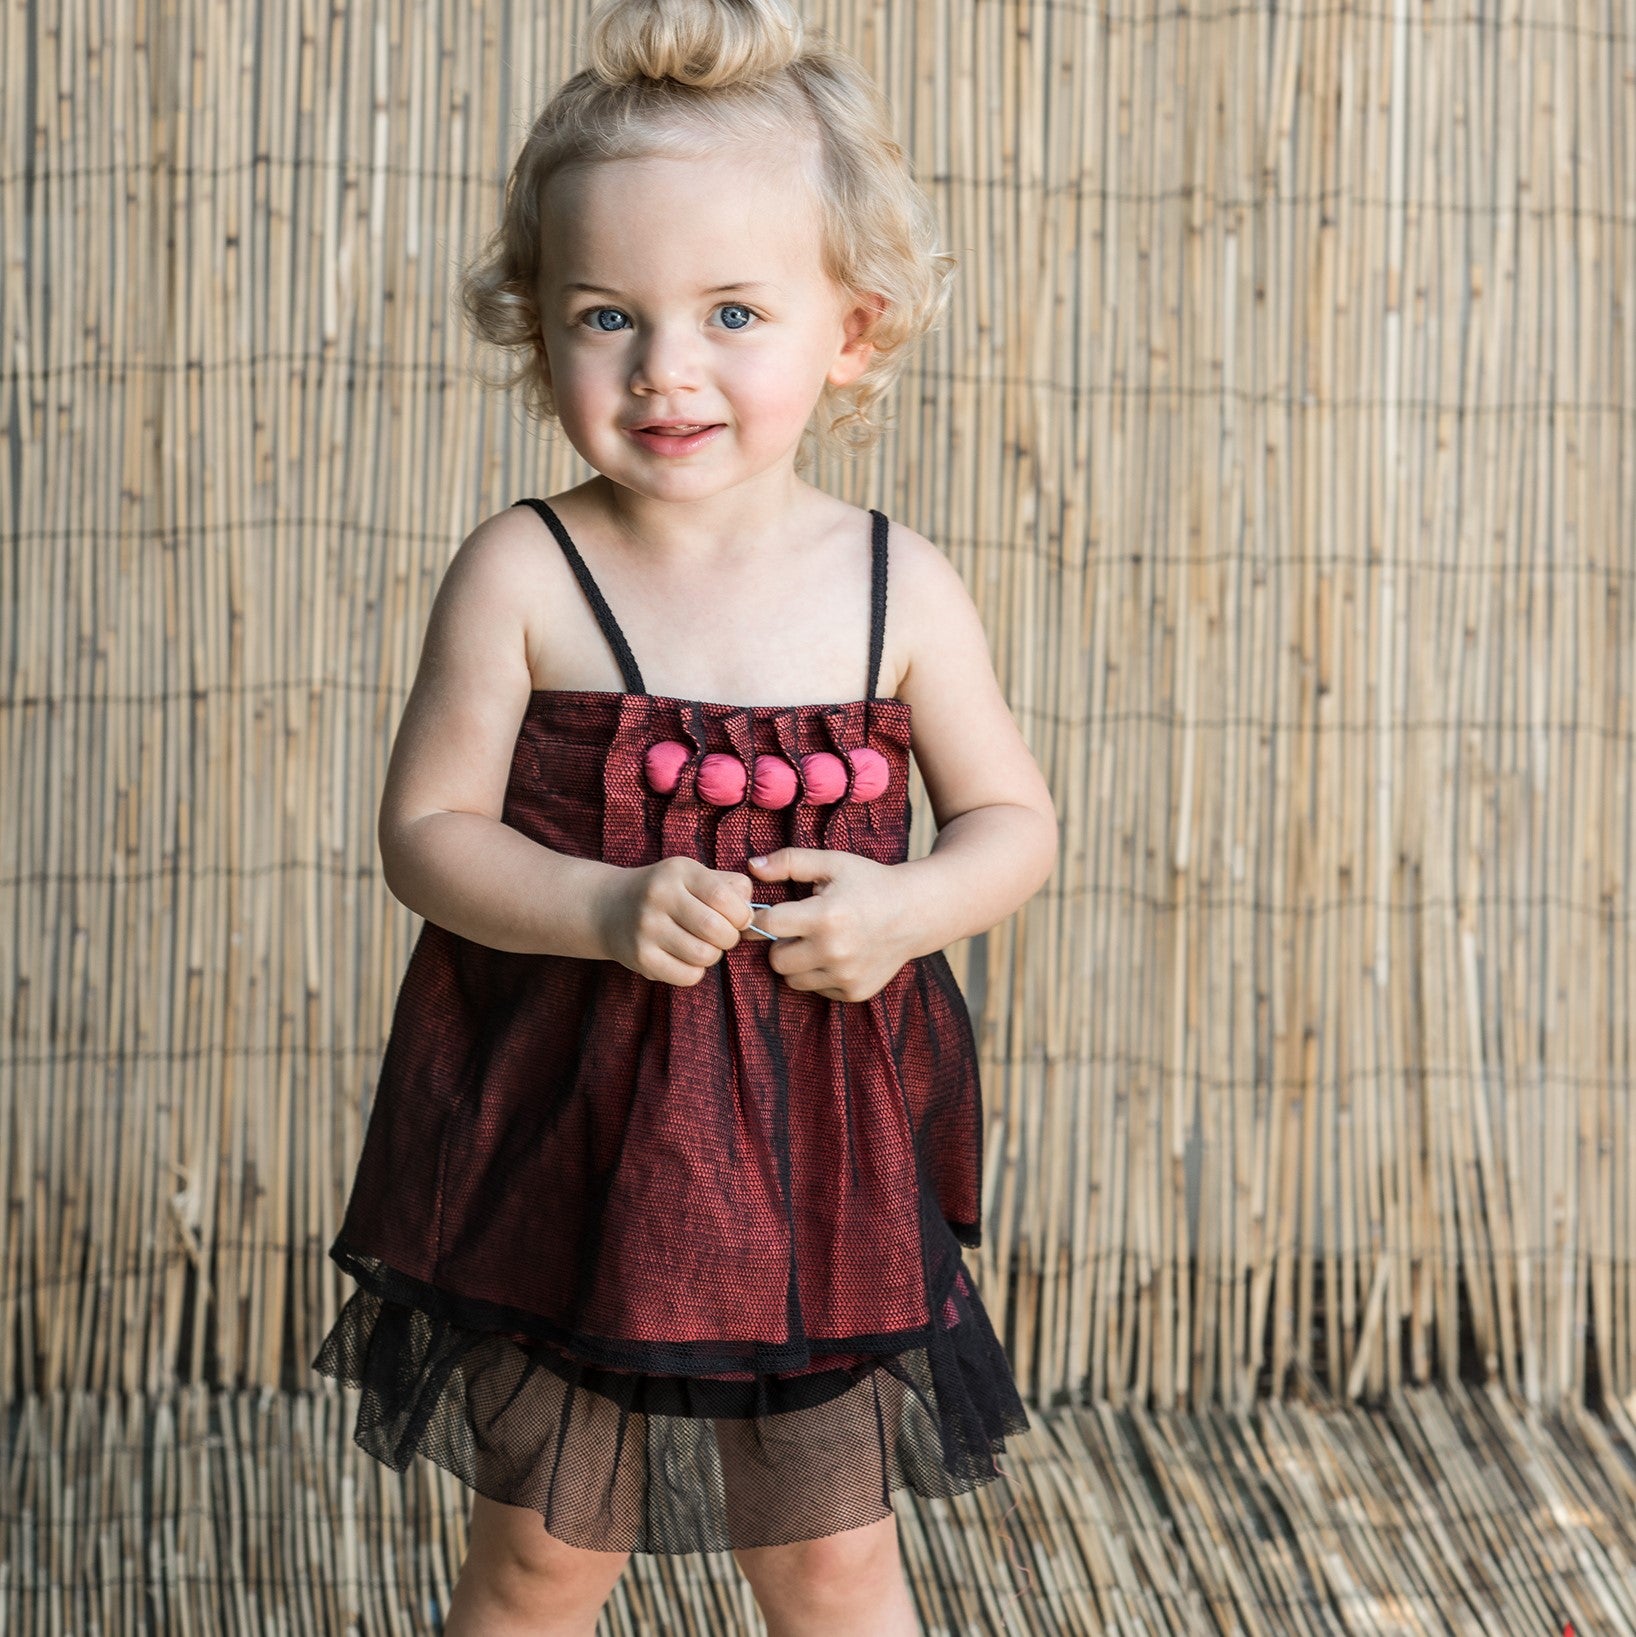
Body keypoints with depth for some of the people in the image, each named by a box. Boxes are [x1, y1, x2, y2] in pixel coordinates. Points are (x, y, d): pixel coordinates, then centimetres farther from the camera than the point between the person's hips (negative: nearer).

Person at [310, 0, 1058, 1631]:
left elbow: (1013, 817, 4)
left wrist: (907, 908, -17)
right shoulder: (523, 574, -10)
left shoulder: (896, 583, -5)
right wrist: (607, 907, -25)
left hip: (819, 1149, 1)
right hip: (567, 1142, -1)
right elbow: (428, 827, -9)